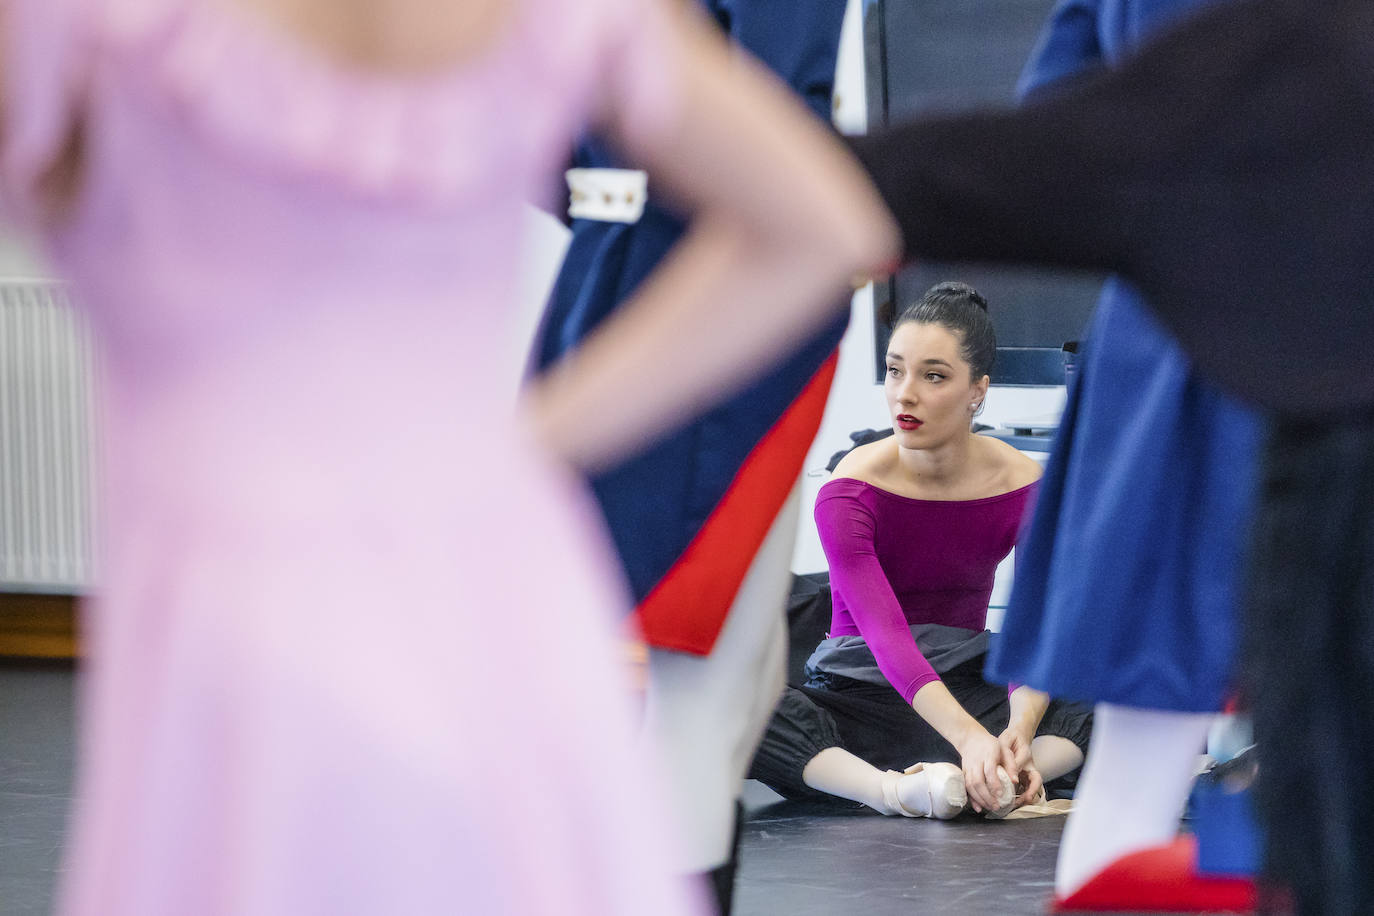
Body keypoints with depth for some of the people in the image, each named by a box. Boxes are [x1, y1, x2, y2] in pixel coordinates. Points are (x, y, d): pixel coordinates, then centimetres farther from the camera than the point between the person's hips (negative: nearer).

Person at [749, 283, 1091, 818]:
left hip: (970, 690, 3)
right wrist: (971, 737, -44)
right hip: (858, 695, -2)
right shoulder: (850, 491, -15)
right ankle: (896, 790, -50)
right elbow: (886, 635, -28)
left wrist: (1020, 729, -38)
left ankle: (996, 786, -46)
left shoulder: (1023, 487, -6)